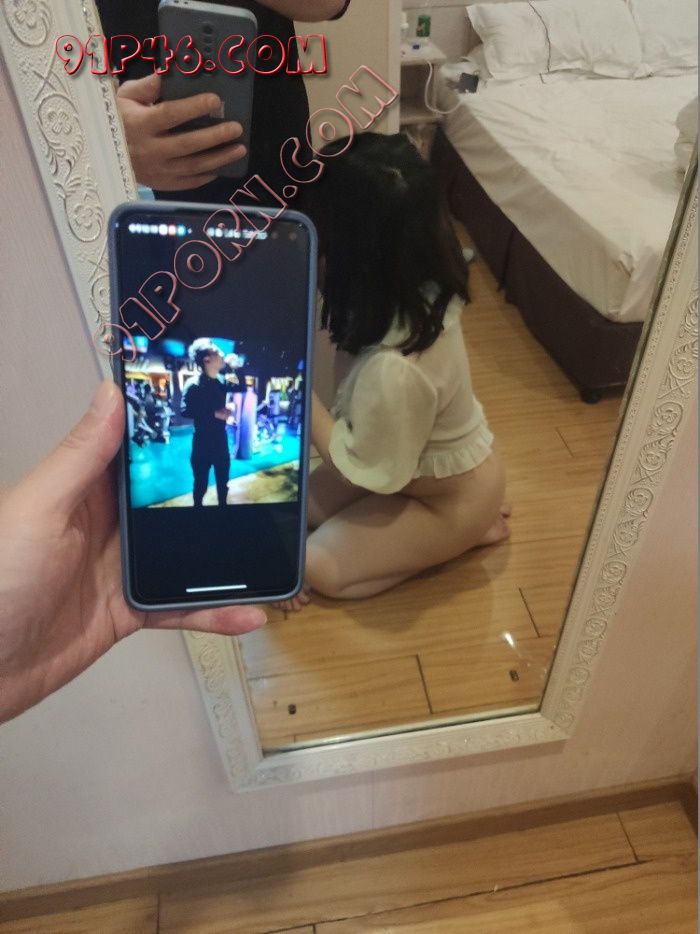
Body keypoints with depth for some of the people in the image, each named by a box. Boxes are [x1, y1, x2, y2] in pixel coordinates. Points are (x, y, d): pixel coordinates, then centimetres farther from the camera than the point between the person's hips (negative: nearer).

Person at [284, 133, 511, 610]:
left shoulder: (394, 369, -43)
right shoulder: (425, 285, -19)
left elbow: (371, 471, -26)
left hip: (454, 498, -7)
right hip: (437, 461, 7)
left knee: (319, 568, 0)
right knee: (299, 508, 13)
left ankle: (466, 533, 10)